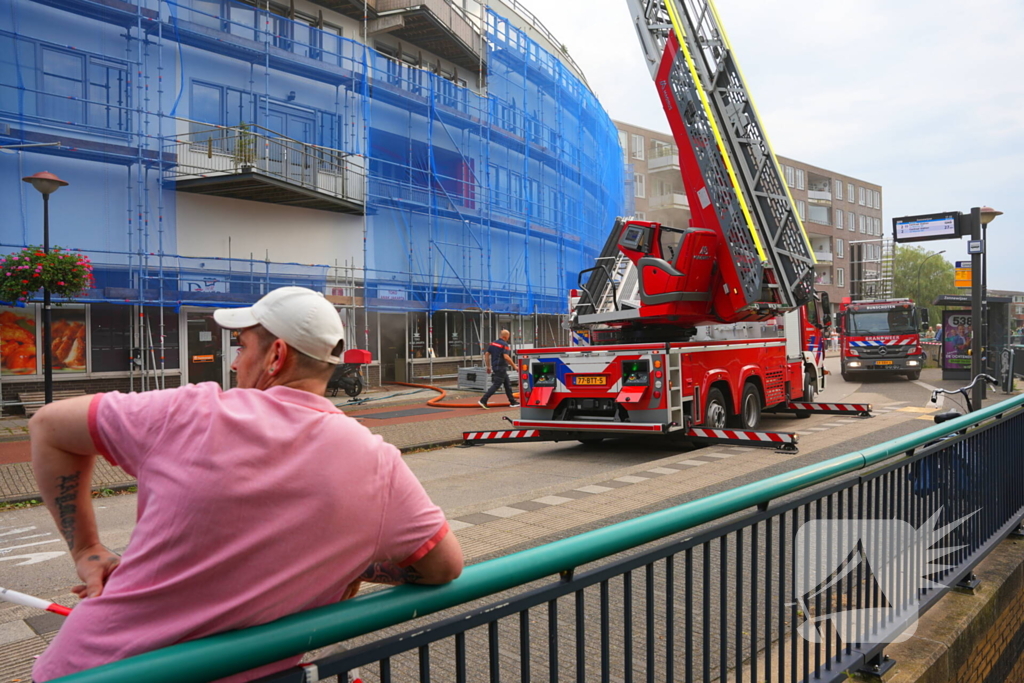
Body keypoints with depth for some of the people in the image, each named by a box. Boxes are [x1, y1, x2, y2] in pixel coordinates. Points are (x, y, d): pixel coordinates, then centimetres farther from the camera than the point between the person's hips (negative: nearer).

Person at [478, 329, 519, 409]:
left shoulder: (493, 343, 10)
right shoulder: (504, 345, -14)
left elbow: (486, 354, 10)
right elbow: (506, 357, -25)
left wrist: (488, 366, 16)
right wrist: (514, 366, -17)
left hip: (495, 367, 9)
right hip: (501, 368, -9)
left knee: (508, 384, 15)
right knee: (496, 385, -6)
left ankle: (512, 402, 19)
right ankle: (483, 400, -9)